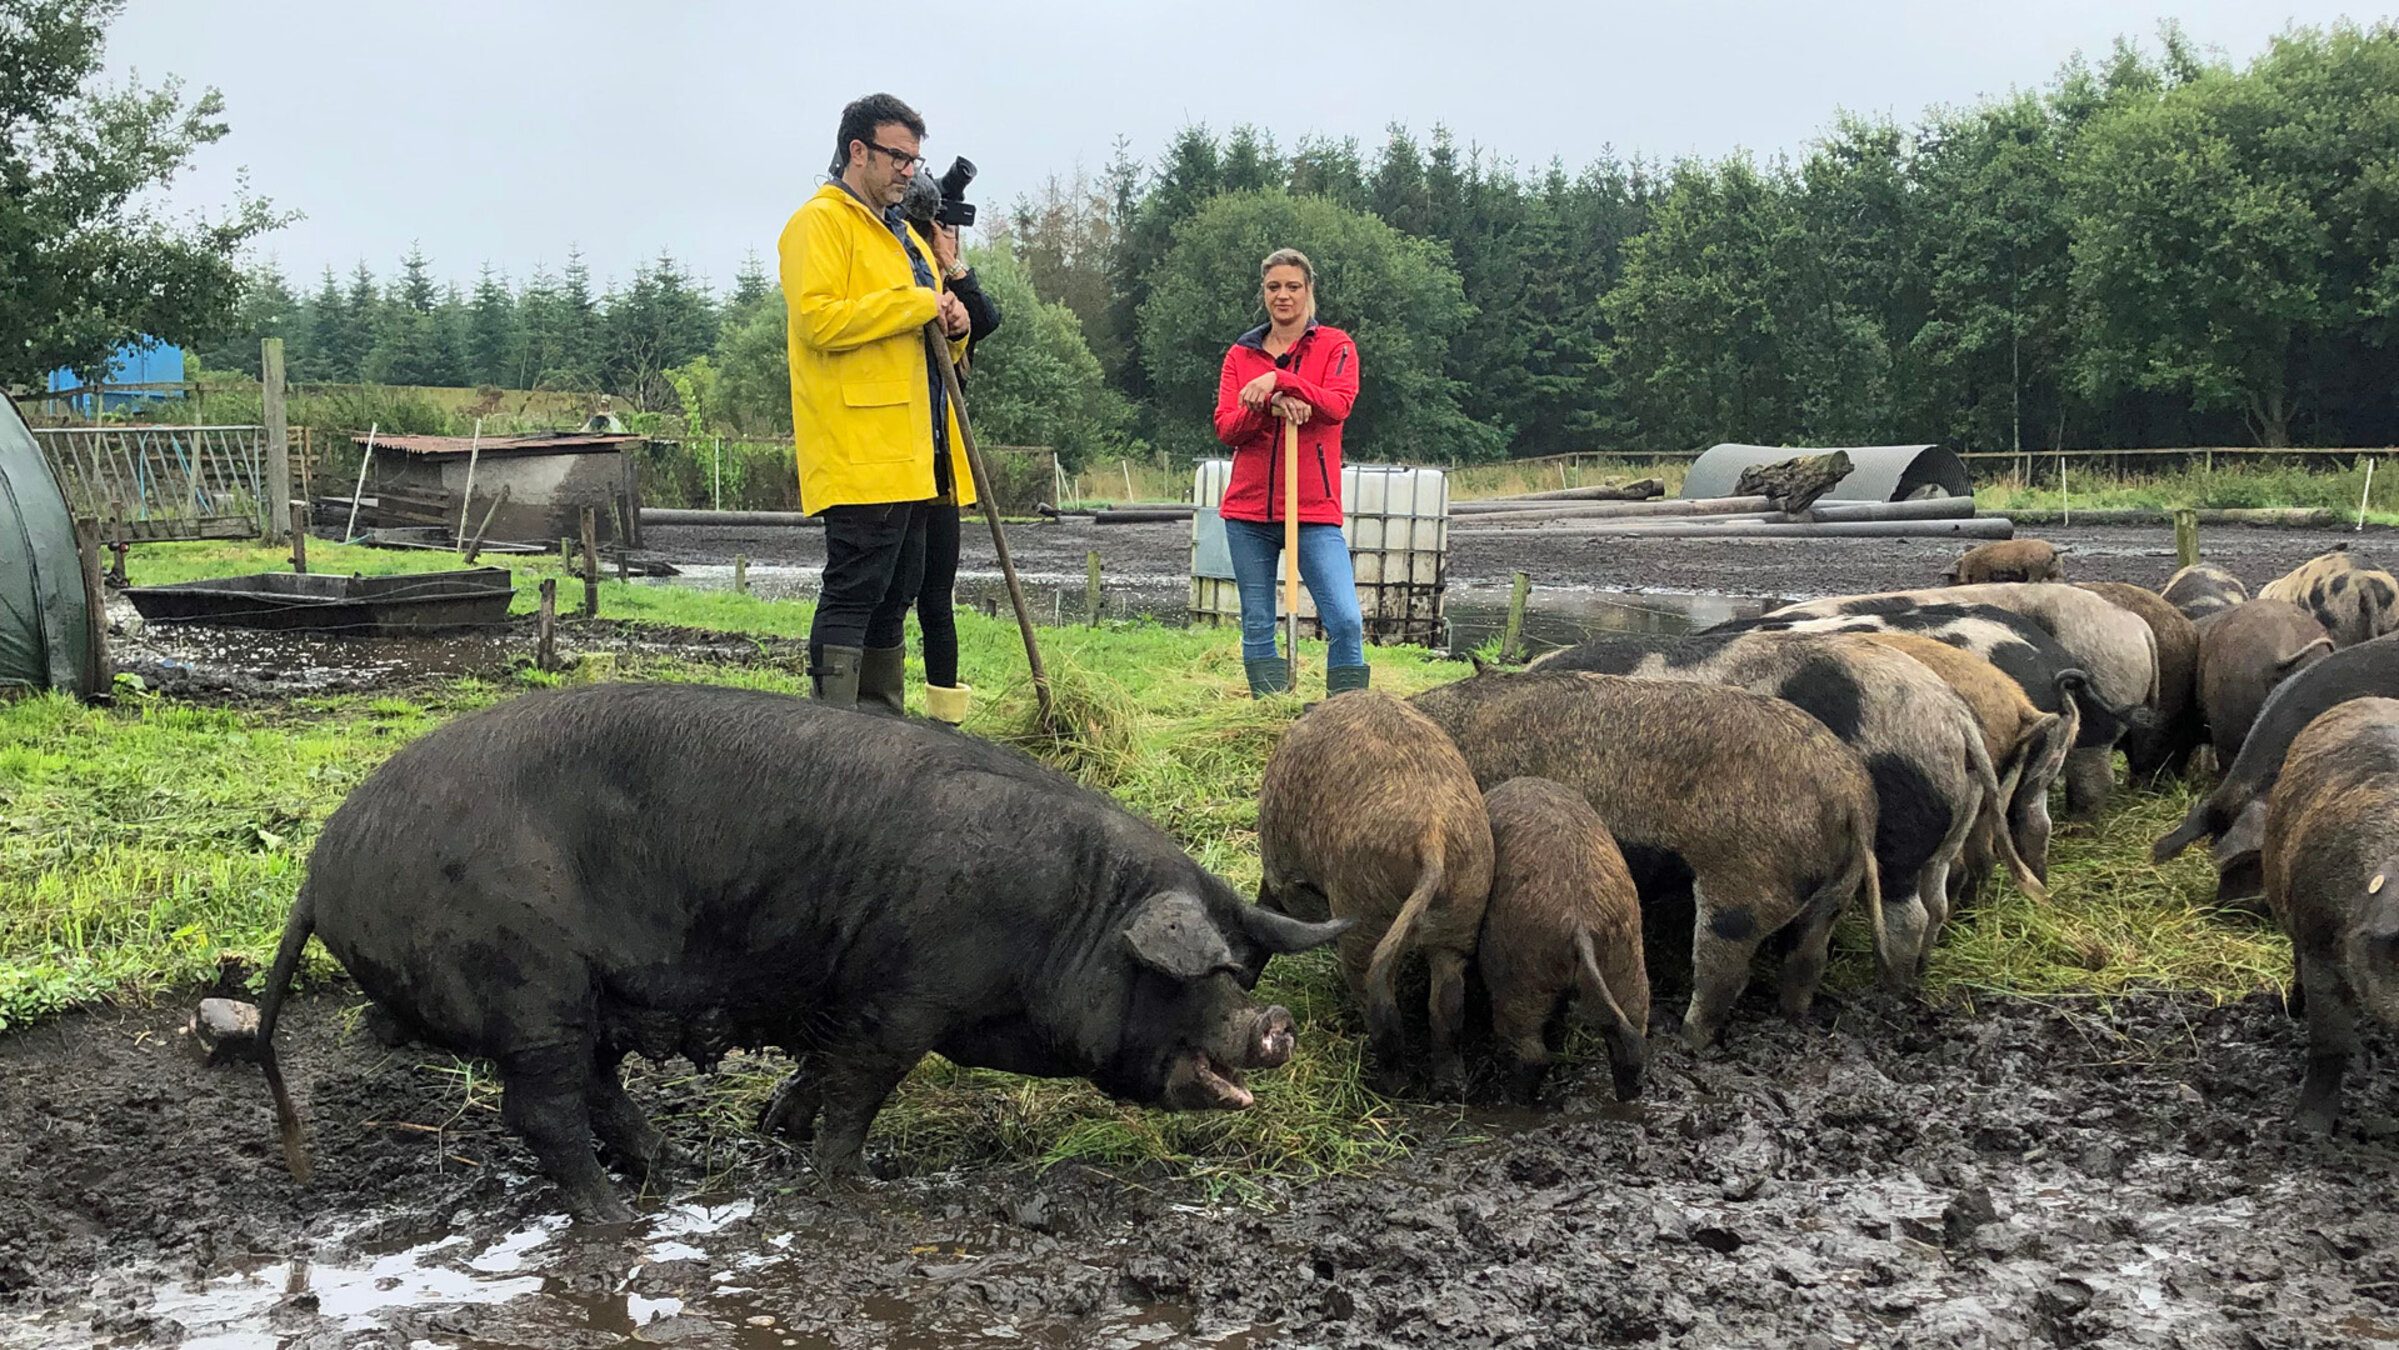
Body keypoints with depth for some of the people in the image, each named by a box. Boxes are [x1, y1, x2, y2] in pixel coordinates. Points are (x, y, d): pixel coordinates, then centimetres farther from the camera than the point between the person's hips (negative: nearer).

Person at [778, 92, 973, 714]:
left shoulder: (902, 233, 25)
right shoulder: (821, 221, -5)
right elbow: (818, 319, -19)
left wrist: (951, 325, 9)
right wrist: (915, 305, -15)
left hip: (911, 451, 10)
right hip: (859, 450, -10)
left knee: (894, 596, 12)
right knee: (853, 591, -11)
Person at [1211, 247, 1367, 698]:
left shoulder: (1335, 346, 6)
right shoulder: (1240, 355, 13)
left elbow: (1338, 406, -12)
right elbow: (1225, 428, 2)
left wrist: (1280, 380, -24)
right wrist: (1269, 406, -17)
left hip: (1315, 510, -3)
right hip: (1248, 510, 3)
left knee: (1346, 621, -14)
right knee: (1257, 627, 4)